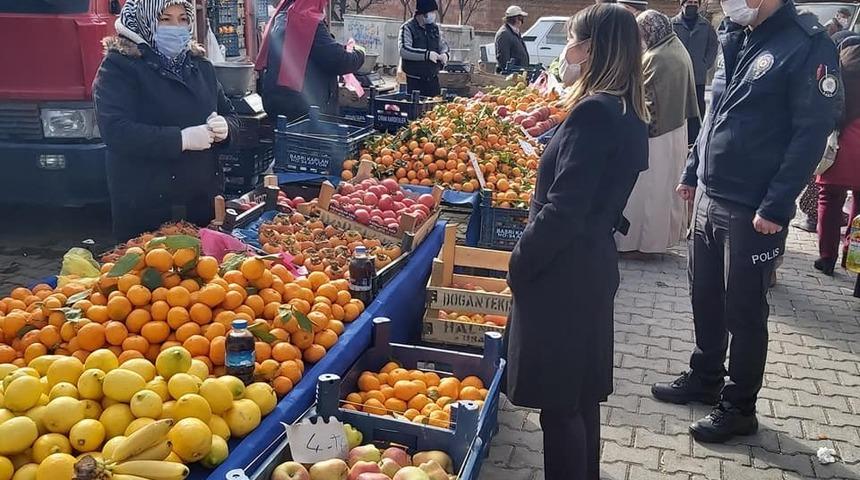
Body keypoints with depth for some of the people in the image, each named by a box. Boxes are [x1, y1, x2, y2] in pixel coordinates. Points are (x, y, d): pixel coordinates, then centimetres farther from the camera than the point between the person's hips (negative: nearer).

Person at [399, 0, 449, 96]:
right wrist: (426, 54, -30)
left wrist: (444, 54, -1)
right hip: (414, 81, -6)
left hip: (433, 79, 6)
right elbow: (403, 50, -22)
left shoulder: (434, 28, 12)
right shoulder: (407, 28, -8)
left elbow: (443, 44, 25)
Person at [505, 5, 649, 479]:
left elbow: (562, 210, -23)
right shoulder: (629, 114, 9)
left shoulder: (594, 112, -20)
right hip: (594, 265, 10)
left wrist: (519, 263, -12)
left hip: (562, 274, -10)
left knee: (559, 401, 3)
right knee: (582, 389, 22)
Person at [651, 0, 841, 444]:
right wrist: (693, 171, 18)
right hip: (709, 197, 7)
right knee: (705, 297, 18)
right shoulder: (736, 40, 11)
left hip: (752, 211, -7)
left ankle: (738, 408, 22)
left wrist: (776, 206, -19)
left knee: (744, 311, 6)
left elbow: (812, 132, -16)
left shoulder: (807, 45, -13)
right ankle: (704, 378, 37)